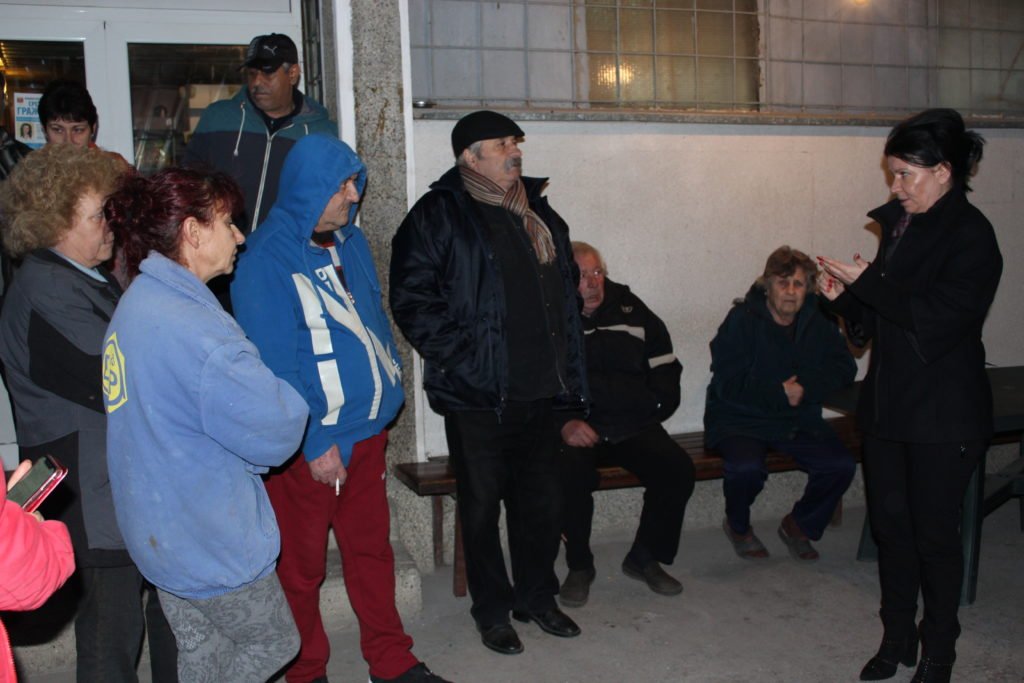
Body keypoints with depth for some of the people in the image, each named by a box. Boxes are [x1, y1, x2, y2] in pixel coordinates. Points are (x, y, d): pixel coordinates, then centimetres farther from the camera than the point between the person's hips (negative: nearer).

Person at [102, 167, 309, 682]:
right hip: (211, 542, -10)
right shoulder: (193, 329, -28)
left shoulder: (136, 304, 5)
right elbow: (274, 433, -26)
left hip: (160, 533, 10)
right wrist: (294, 401, -5)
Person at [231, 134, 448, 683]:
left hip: (368, 430, 7)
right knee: (302, 564, 10)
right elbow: (274, 365, -18)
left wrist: (388, 394, 10)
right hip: (310, 446, -6)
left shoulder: (350, 240, 7)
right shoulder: (265, 262, -16)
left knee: (371, 548, 18)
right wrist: (315, 443, -18)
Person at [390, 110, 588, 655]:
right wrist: (459, 359, -17)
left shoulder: (539, 212, 14)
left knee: (541, 502, 15)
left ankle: (537, 598, 34)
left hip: (540, 391, 6)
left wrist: (566, 362, 15)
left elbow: (566, 286, 24)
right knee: (482, 507, 7)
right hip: (477, 396, -6)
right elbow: (411, 298, -13)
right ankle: (492, 611, 25)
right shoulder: (438, 215, -7)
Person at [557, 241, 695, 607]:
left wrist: (656, 405, 4)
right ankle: (579, 566, -8)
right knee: (572, 472, -34)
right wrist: (563, 424, -19)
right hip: (575, 429, -3)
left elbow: (665, 367, 20)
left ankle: (645, 558, 4)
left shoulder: (631, 310, 12)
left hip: (634, 426, 4)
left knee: (678, 468, -19)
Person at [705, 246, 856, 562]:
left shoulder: (818, 322, 5)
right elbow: (728, 383, -16)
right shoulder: (742, 320, -10)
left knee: (841, 465, -17)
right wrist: (779, 393, -19)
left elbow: (844, 367, 0)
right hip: (740, 419, -4)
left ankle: (798, 526, 12)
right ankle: (737, 526, 3)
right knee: (746, 468, -33)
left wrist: (806, 387, -16)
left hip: (799, 420, 5)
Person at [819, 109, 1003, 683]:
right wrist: (846, 296, -3)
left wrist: (868, 282, -18)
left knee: (935, 533, 4)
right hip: (890, 404, 7)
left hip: (944, 415, -7)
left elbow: (939, 319, -23)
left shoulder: (971, 236, -14)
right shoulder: (900, 226, 8)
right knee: (891, 523, 14)